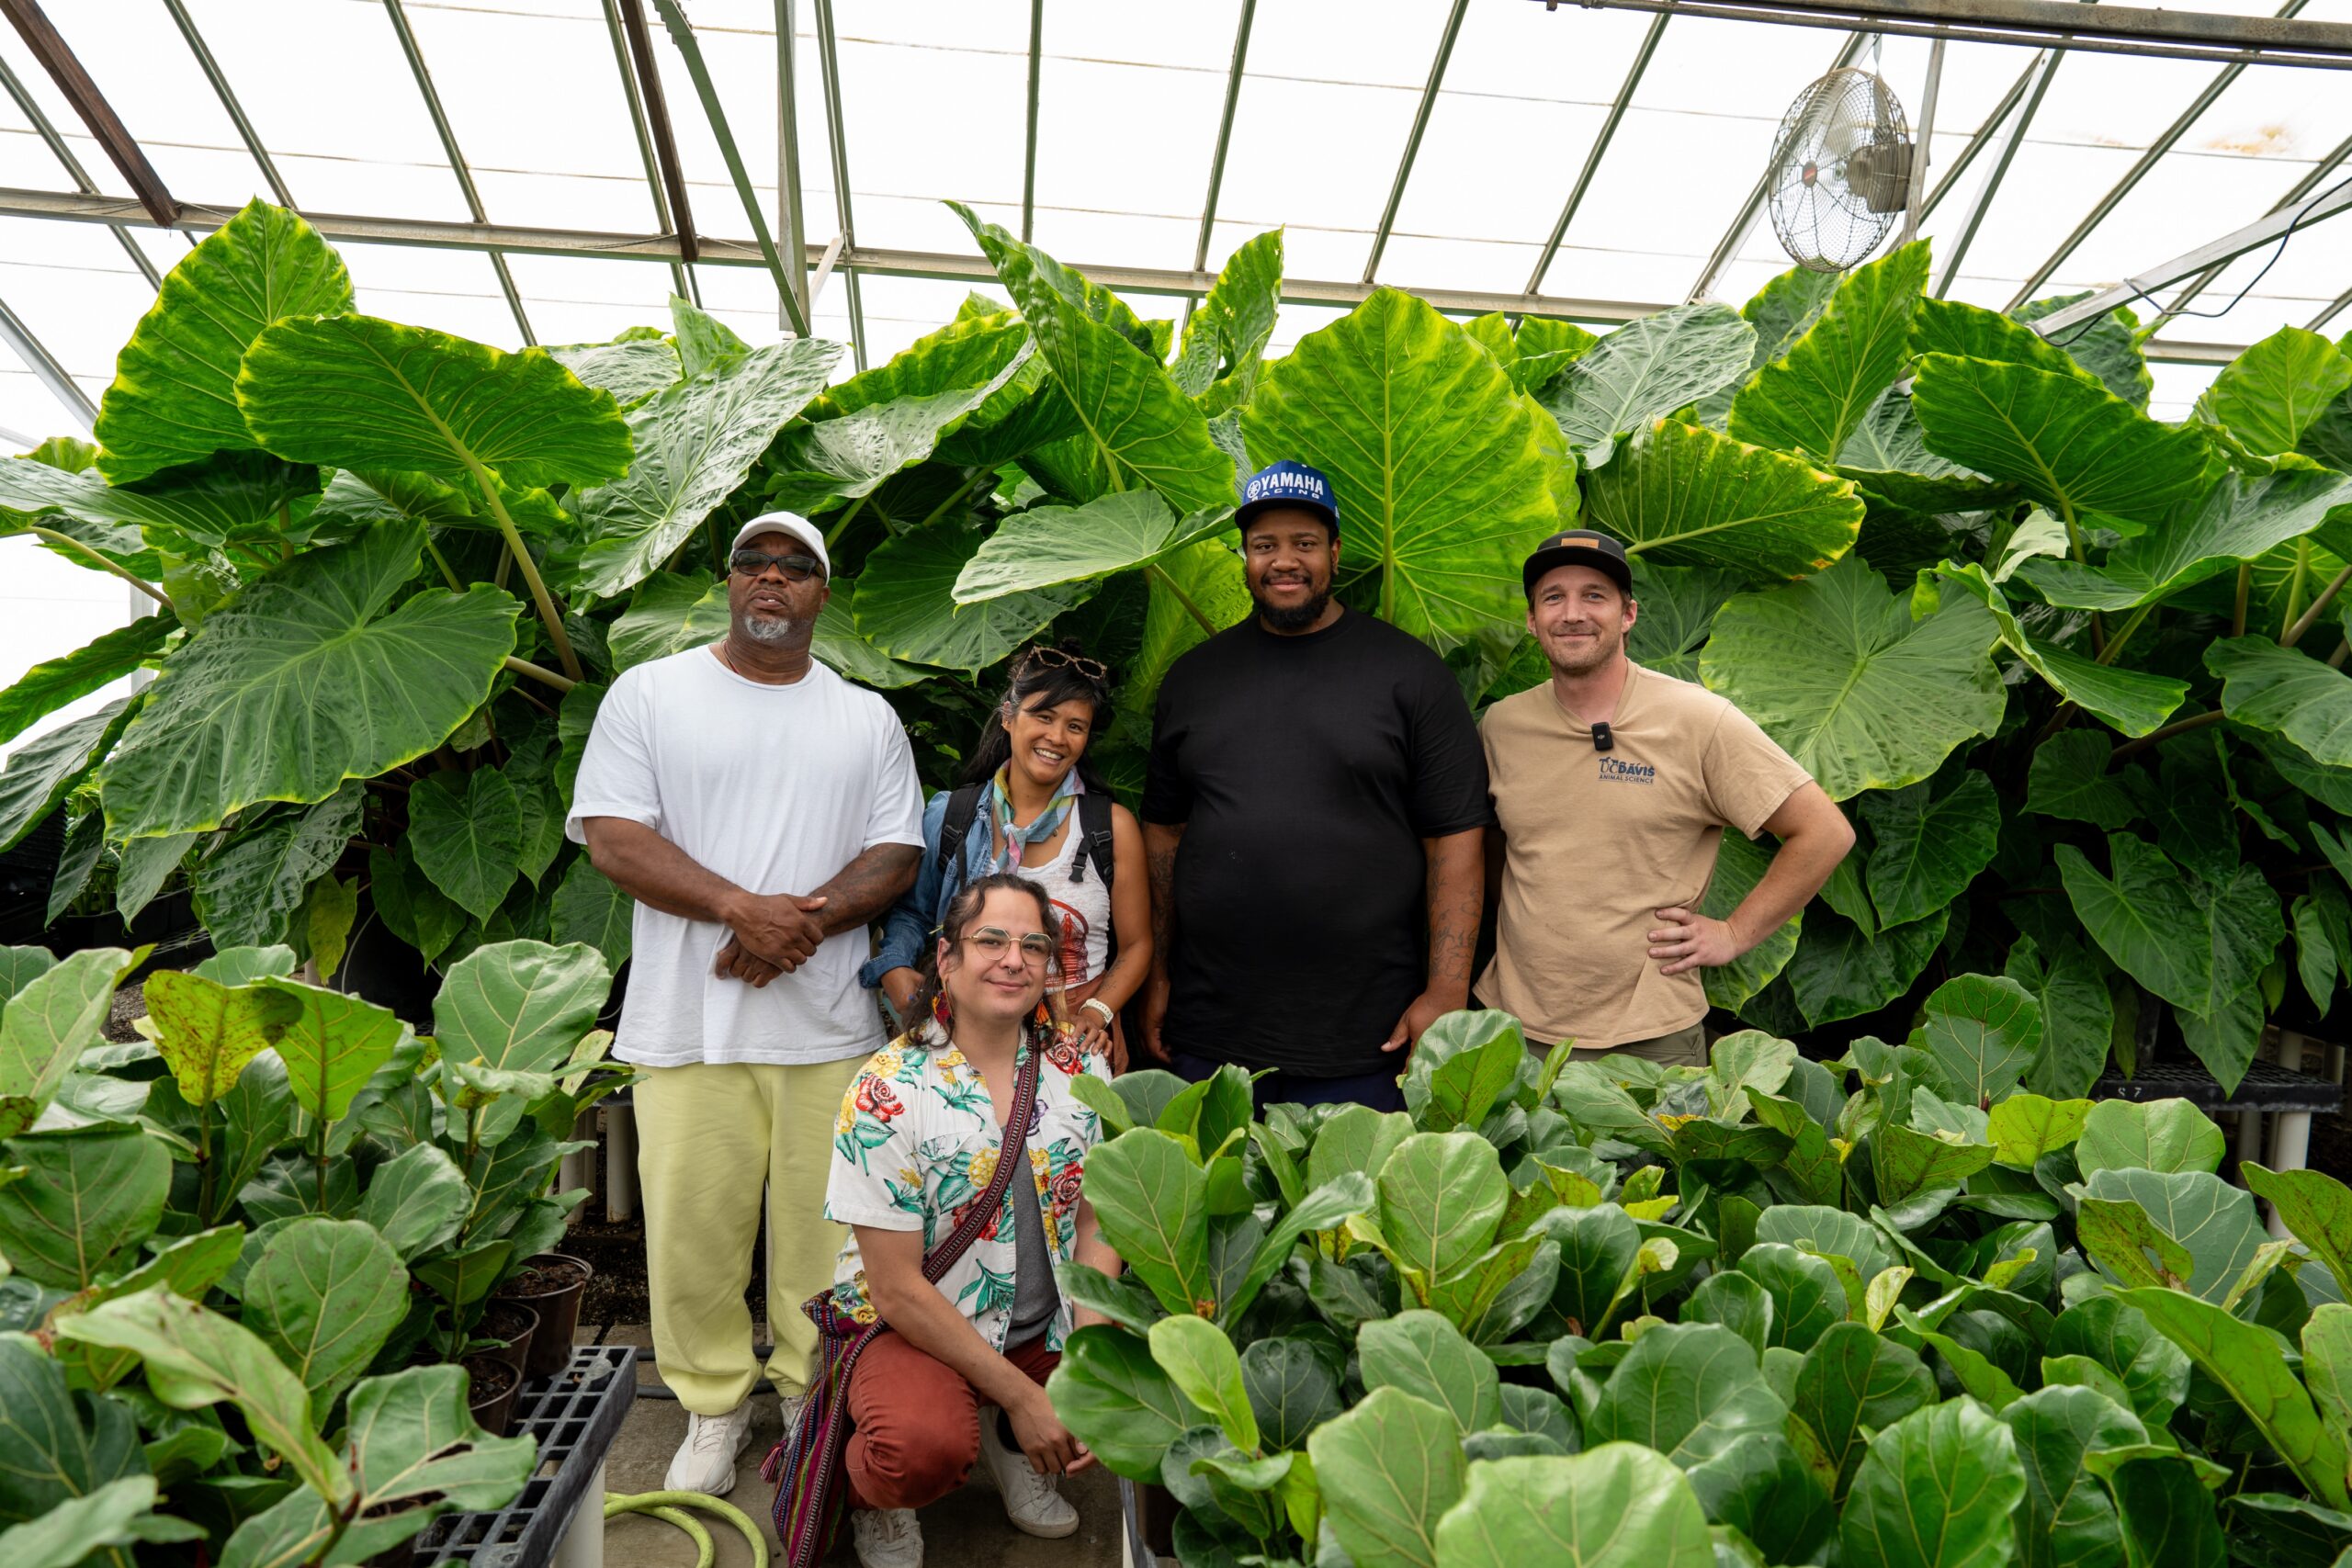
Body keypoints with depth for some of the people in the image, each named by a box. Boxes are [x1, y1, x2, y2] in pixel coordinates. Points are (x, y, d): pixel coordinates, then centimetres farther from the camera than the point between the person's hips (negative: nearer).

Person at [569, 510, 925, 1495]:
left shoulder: (868, 718, 12)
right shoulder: (650, 693, 6)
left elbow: (897, 856, 5)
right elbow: (613, 838, -3)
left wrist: (804, 921, -13)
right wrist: (743, 908, -15)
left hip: (829, 1022, 1)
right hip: (689, 1019, -1)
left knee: (823, 1228, 6)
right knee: (692, 1225, 4)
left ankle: (813, 1395, 26)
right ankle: (714, 1406, 26)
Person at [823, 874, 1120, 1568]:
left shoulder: (1079, 1071, -2)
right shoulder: (889, 1093, -16)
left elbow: (1095, 1230, 1)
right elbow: (897, 1288, -15)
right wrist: (1020, 1393, -16)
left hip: (1047, 1328, 5)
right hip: (914, 1329, -5)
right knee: (923, 1449, -34)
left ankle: (1011, 1441, 14)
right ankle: (869, 1486, 5)